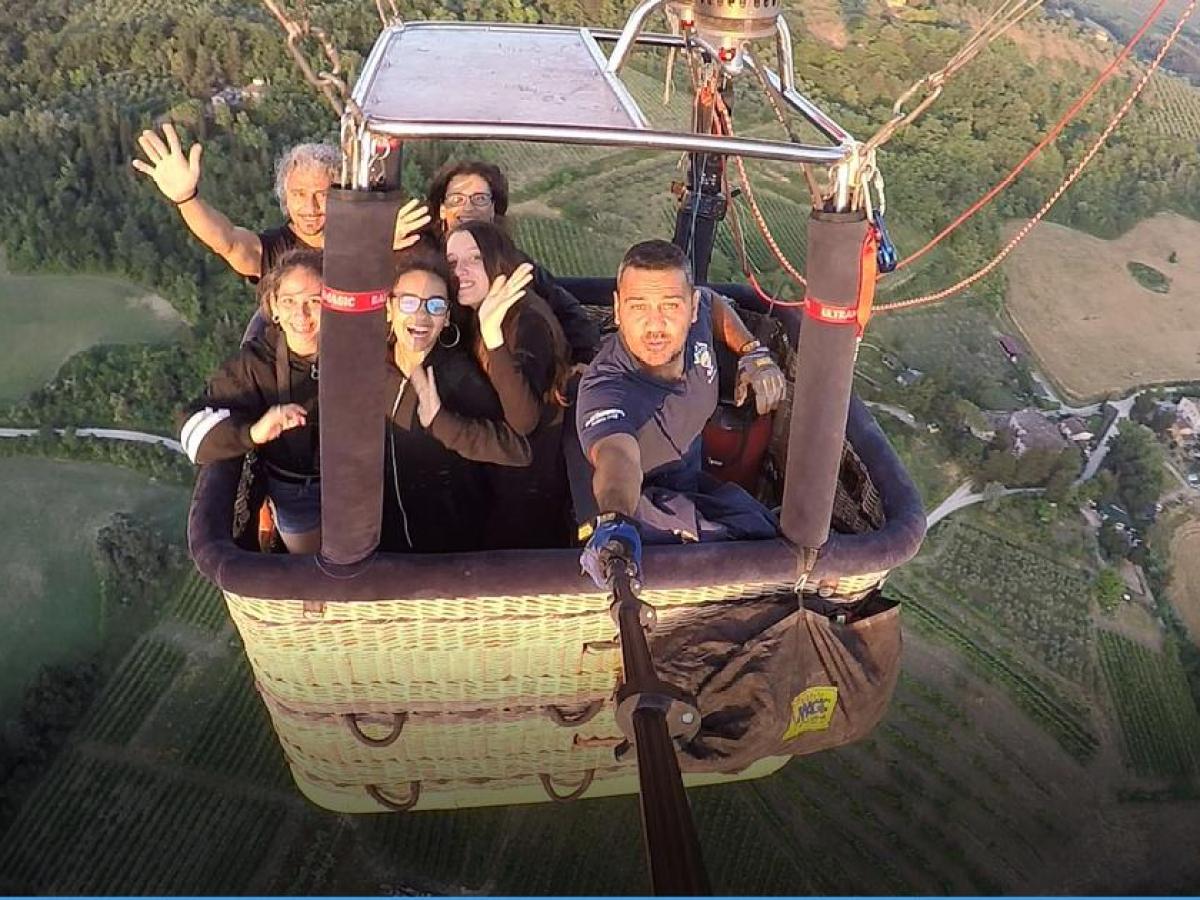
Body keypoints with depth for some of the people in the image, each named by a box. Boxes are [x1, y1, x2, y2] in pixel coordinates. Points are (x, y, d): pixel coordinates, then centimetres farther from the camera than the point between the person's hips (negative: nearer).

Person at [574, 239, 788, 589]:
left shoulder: (694, 321, -16)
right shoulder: (603, 389, -38)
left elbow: (715, 303, 10)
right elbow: (616, 454, -59)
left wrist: (753, 351, -3)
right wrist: (614, 523, -80)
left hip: (693, 479, 7)